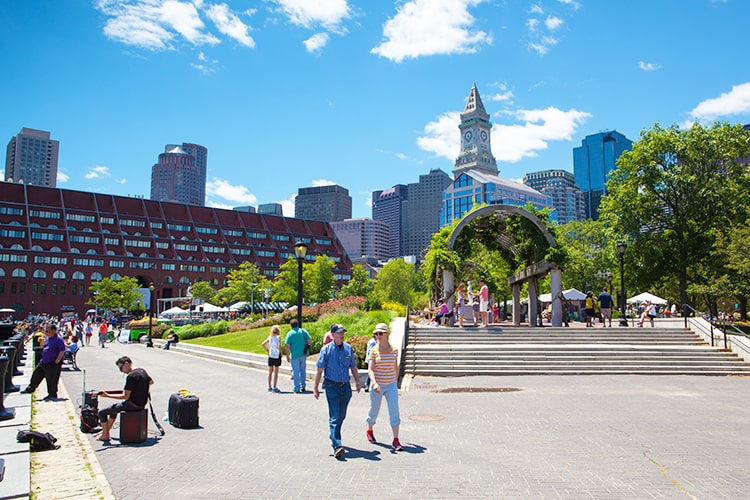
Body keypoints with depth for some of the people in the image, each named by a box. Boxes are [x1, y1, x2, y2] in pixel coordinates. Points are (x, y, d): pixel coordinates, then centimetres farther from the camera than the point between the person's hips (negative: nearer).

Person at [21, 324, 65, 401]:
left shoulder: (58, 339, -18)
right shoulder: (47, 338, 10)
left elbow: (62, 351, -20)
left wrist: (57, 360, -21)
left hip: (53, 363, -9)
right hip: (44, 361, 9)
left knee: (52, 380, -1)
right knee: (36, 374, 16)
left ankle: (52, 395, 12)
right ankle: (30, 389, 32)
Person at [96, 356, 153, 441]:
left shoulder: (131, 376, -22)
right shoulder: (142, 371, 5)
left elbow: (125, 396, -21)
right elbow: (151, 382, 24)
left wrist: (107, 395, -16)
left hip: (133, 405, -9)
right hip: (142, 404, 9)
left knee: (102, 413, 2)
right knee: (114, 408, 32)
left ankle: (105, 435, 14)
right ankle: (106, 431, 39)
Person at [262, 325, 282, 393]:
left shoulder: (270, 337, 6)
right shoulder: (278, 337, -8)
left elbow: (263, 344, 2)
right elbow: (279, 346, -19)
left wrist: (267, 351, 7)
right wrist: (281, 353, -6)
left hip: (270, 355, 5)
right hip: (277, 355, -5)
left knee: (270, 372, 11)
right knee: (276, 372, 0)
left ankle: (270, 387, 17)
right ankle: (274, 387, 0)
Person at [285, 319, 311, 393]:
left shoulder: (290, 333, -6)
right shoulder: (303, 331, 0)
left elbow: (287, 346, -10)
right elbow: (310, 340, -3)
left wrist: (287, 356, -2)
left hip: (294, 355, -3)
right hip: (303, 354, 3)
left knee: (296, 372, 3)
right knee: (303, 370, 18)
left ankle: (297, 389, 4)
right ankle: (303, 386, 23)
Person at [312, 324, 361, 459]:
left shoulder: (348, 349, 6)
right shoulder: (326, 350, -5)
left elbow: (353, 367, 16)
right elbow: (319, 370, -3)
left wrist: (358, 382, 13)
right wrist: (315, 388, -4)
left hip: (346, 386, 4)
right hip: (332, 386, -4)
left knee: (341, 416, 14)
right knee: (334, 417, -11)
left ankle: (334, 437, 34)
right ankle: (337, 446, -16)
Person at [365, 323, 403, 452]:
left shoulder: (394, 350, 1)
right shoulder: (374, 350, -7)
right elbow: (370, 369, -14)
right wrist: (374, 383, -29)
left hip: (391, 385, 1)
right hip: (377, 386, -1)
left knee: (394, 411, -8)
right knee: (374, 410, 14)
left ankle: (396, 441, -5)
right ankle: (369, 431, 42)